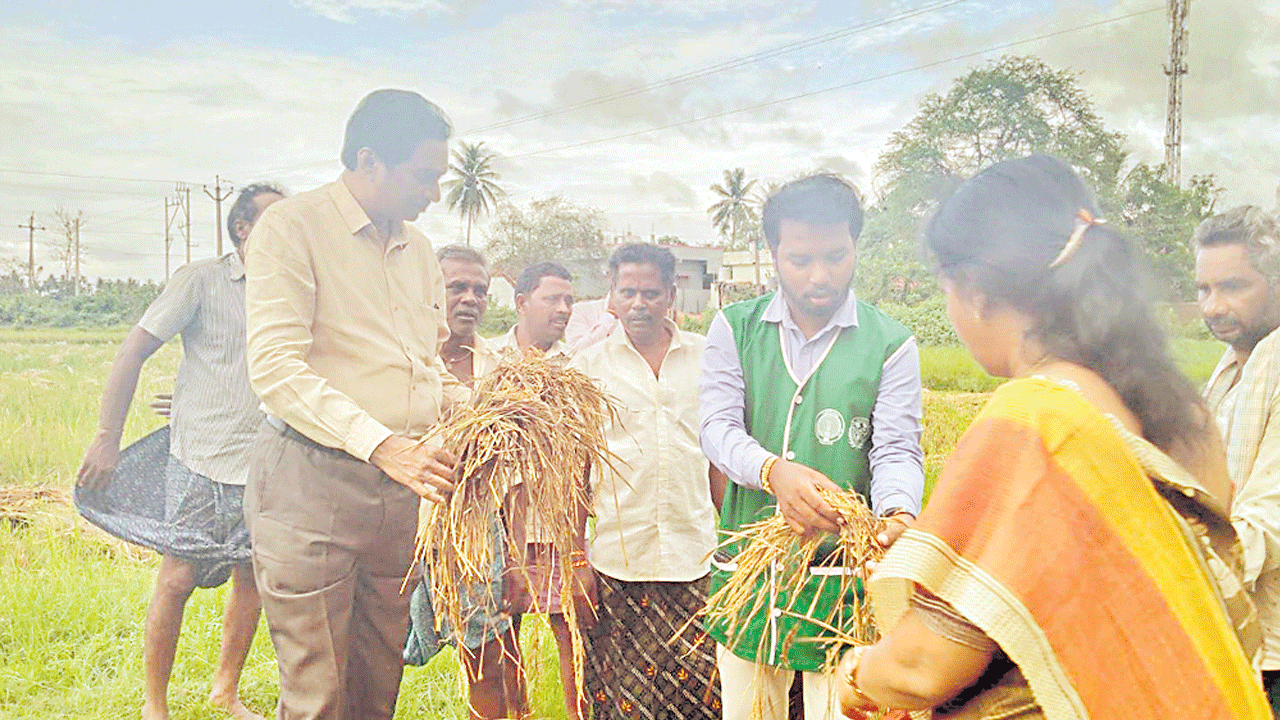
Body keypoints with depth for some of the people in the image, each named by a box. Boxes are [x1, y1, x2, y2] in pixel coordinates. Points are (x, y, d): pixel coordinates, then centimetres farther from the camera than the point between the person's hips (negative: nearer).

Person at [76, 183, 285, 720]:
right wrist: (108, 438, -8)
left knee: (252, 579, 10)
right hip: (201, 460, -5)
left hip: (264, 466, 5)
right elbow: (133, 352, -5)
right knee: (177, 579, -1)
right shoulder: (202, 279, -4)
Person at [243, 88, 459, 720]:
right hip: (309, 481, -6)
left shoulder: (417, 247, 16)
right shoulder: (292, 226, -7)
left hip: (399, 488, 7)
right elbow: (275, 368, -18)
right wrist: (381, 444, -27)